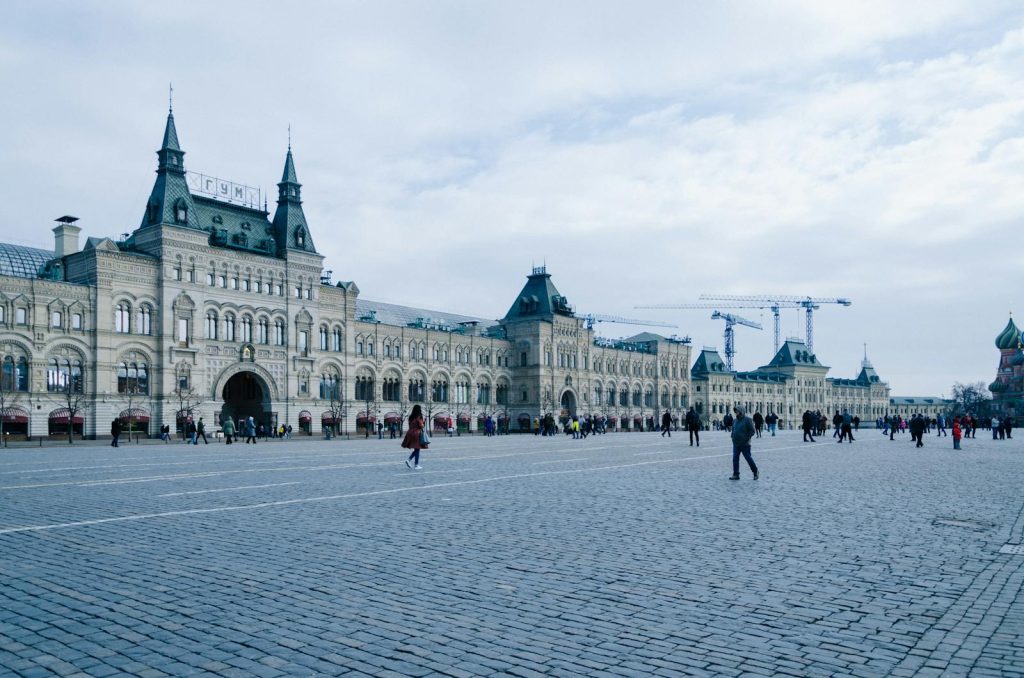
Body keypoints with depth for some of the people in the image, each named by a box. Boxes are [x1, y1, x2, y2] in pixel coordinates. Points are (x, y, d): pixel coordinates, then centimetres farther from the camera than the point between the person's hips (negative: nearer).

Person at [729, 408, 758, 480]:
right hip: (736, 444, 6)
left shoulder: (747, 420, -9)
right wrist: (733, 437, 8)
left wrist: (747, 438, -16)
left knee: (748, 458, 2)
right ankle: (736, 475, 7)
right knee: (735, 459, 3)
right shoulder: (734, 420, 11)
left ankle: (755, 472, 21)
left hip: (744, 444, -6)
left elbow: (752, 431, -11)